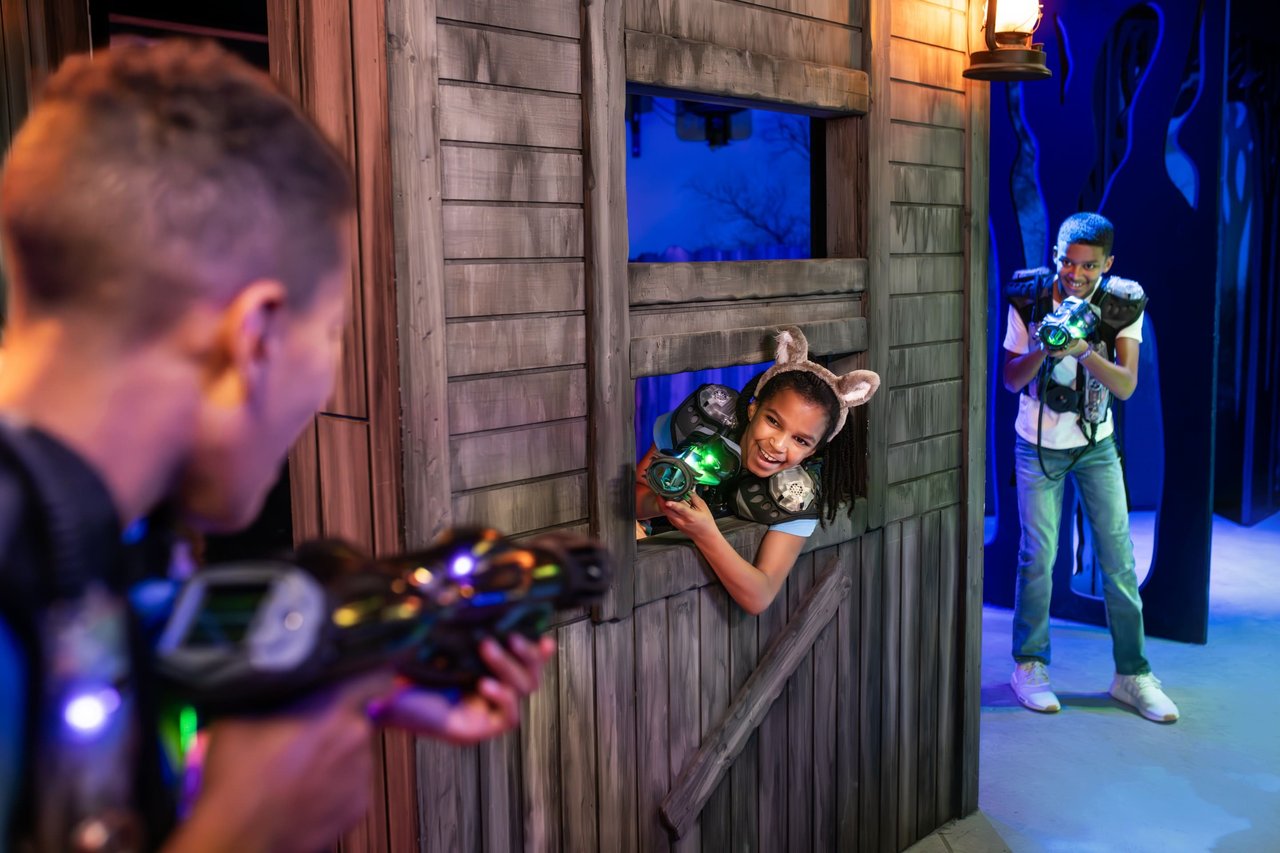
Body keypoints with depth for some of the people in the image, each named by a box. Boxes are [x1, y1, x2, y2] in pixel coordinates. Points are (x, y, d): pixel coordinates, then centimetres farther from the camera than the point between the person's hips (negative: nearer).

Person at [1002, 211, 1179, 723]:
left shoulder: (1122, 305, -11)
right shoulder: (1029, 297, -12)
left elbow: (1126, 386, -17)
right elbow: (1011, 379, -8)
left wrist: (1084, 350, -35)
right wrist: (1042, 349, -28)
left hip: (1096, 444, 1)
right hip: (1038, 446, -1)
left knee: (1118, 556, 0)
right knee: (1038, 556, -2)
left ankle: (1131, 673, 12)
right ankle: (1029, 666, 13)